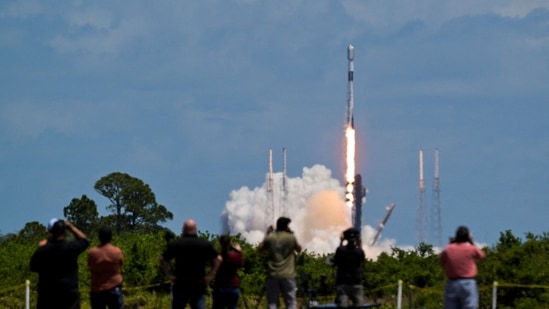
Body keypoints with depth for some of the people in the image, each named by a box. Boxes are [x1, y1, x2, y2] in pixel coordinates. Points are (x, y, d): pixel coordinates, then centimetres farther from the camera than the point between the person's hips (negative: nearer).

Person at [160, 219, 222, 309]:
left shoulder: (175, 244, -1)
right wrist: (210, 275, 2)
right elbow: (218, 259, 3)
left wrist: (169, 275, 0)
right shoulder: (205, 244, 3)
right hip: (199, 285, 1)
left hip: (180, 285, -1)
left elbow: (163, 260, -3)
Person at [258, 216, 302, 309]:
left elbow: (260, 249, 18)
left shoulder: (270, 238, 2)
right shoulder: (291, 237, -2)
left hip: (273, 275, 2)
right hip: (288, 275, -1)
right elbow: (299, 249, 16)